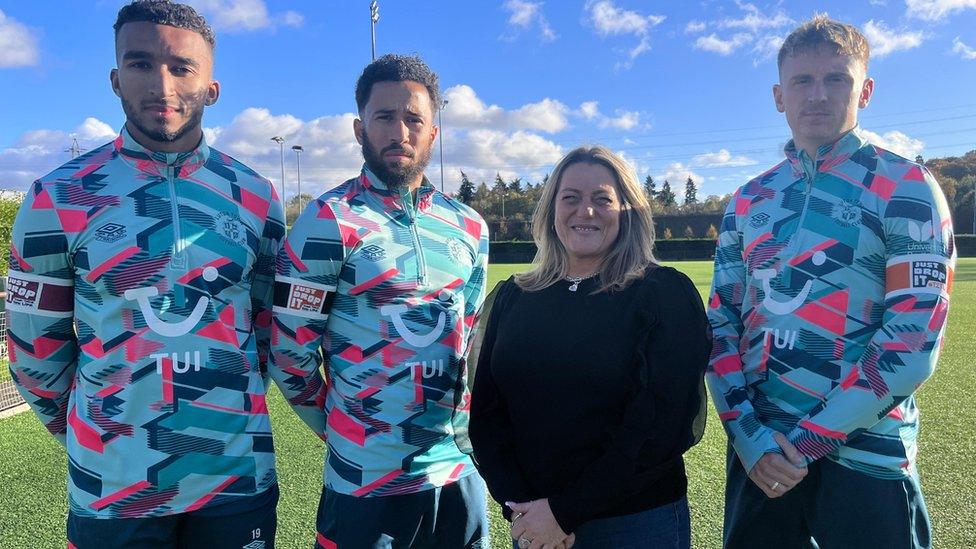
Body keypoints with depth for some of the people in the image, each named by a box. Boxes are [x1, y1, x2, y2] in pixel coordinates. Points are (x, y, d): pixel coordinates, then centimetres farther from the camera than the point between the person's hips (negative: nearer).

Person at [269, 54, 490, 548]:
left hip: (459, 470, 5)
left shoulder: (470, 228, 6)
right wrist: (339, 427, 2)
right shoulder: (329, 222, -11)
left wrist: (457, 424, 12)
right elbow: (290, 349, -9)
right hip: (367, 480, -5)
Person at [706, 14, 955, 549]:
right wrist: (748, 434, -8)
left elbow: (913, 338, -12)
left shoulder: (906, 188, -5)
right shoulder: (748, 200, 7)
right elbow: (722, 321, 4)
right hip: (757, 453, 4)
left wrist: (811, 439, -14)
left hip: (864, 456, -3)